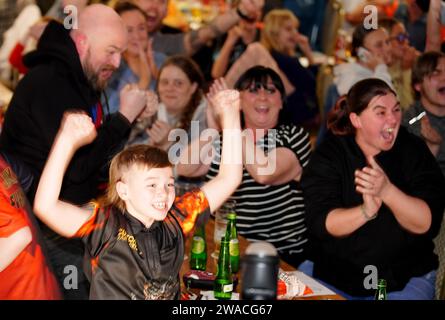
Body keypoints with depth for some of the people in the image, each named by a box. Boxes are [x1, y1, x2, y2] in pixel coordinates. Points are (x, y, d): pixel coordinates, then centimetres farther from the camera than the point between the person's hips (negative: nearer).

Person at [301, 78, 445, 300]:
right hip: (335, 280, 0)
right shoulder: (328, 154, -5)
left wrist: (387, 190, -31)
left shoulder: (413, 149, -5)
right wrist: (365, 211, -33)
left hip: (405, 279, 0)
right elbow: (319, 223, -16)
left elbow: (427, 223, -15)